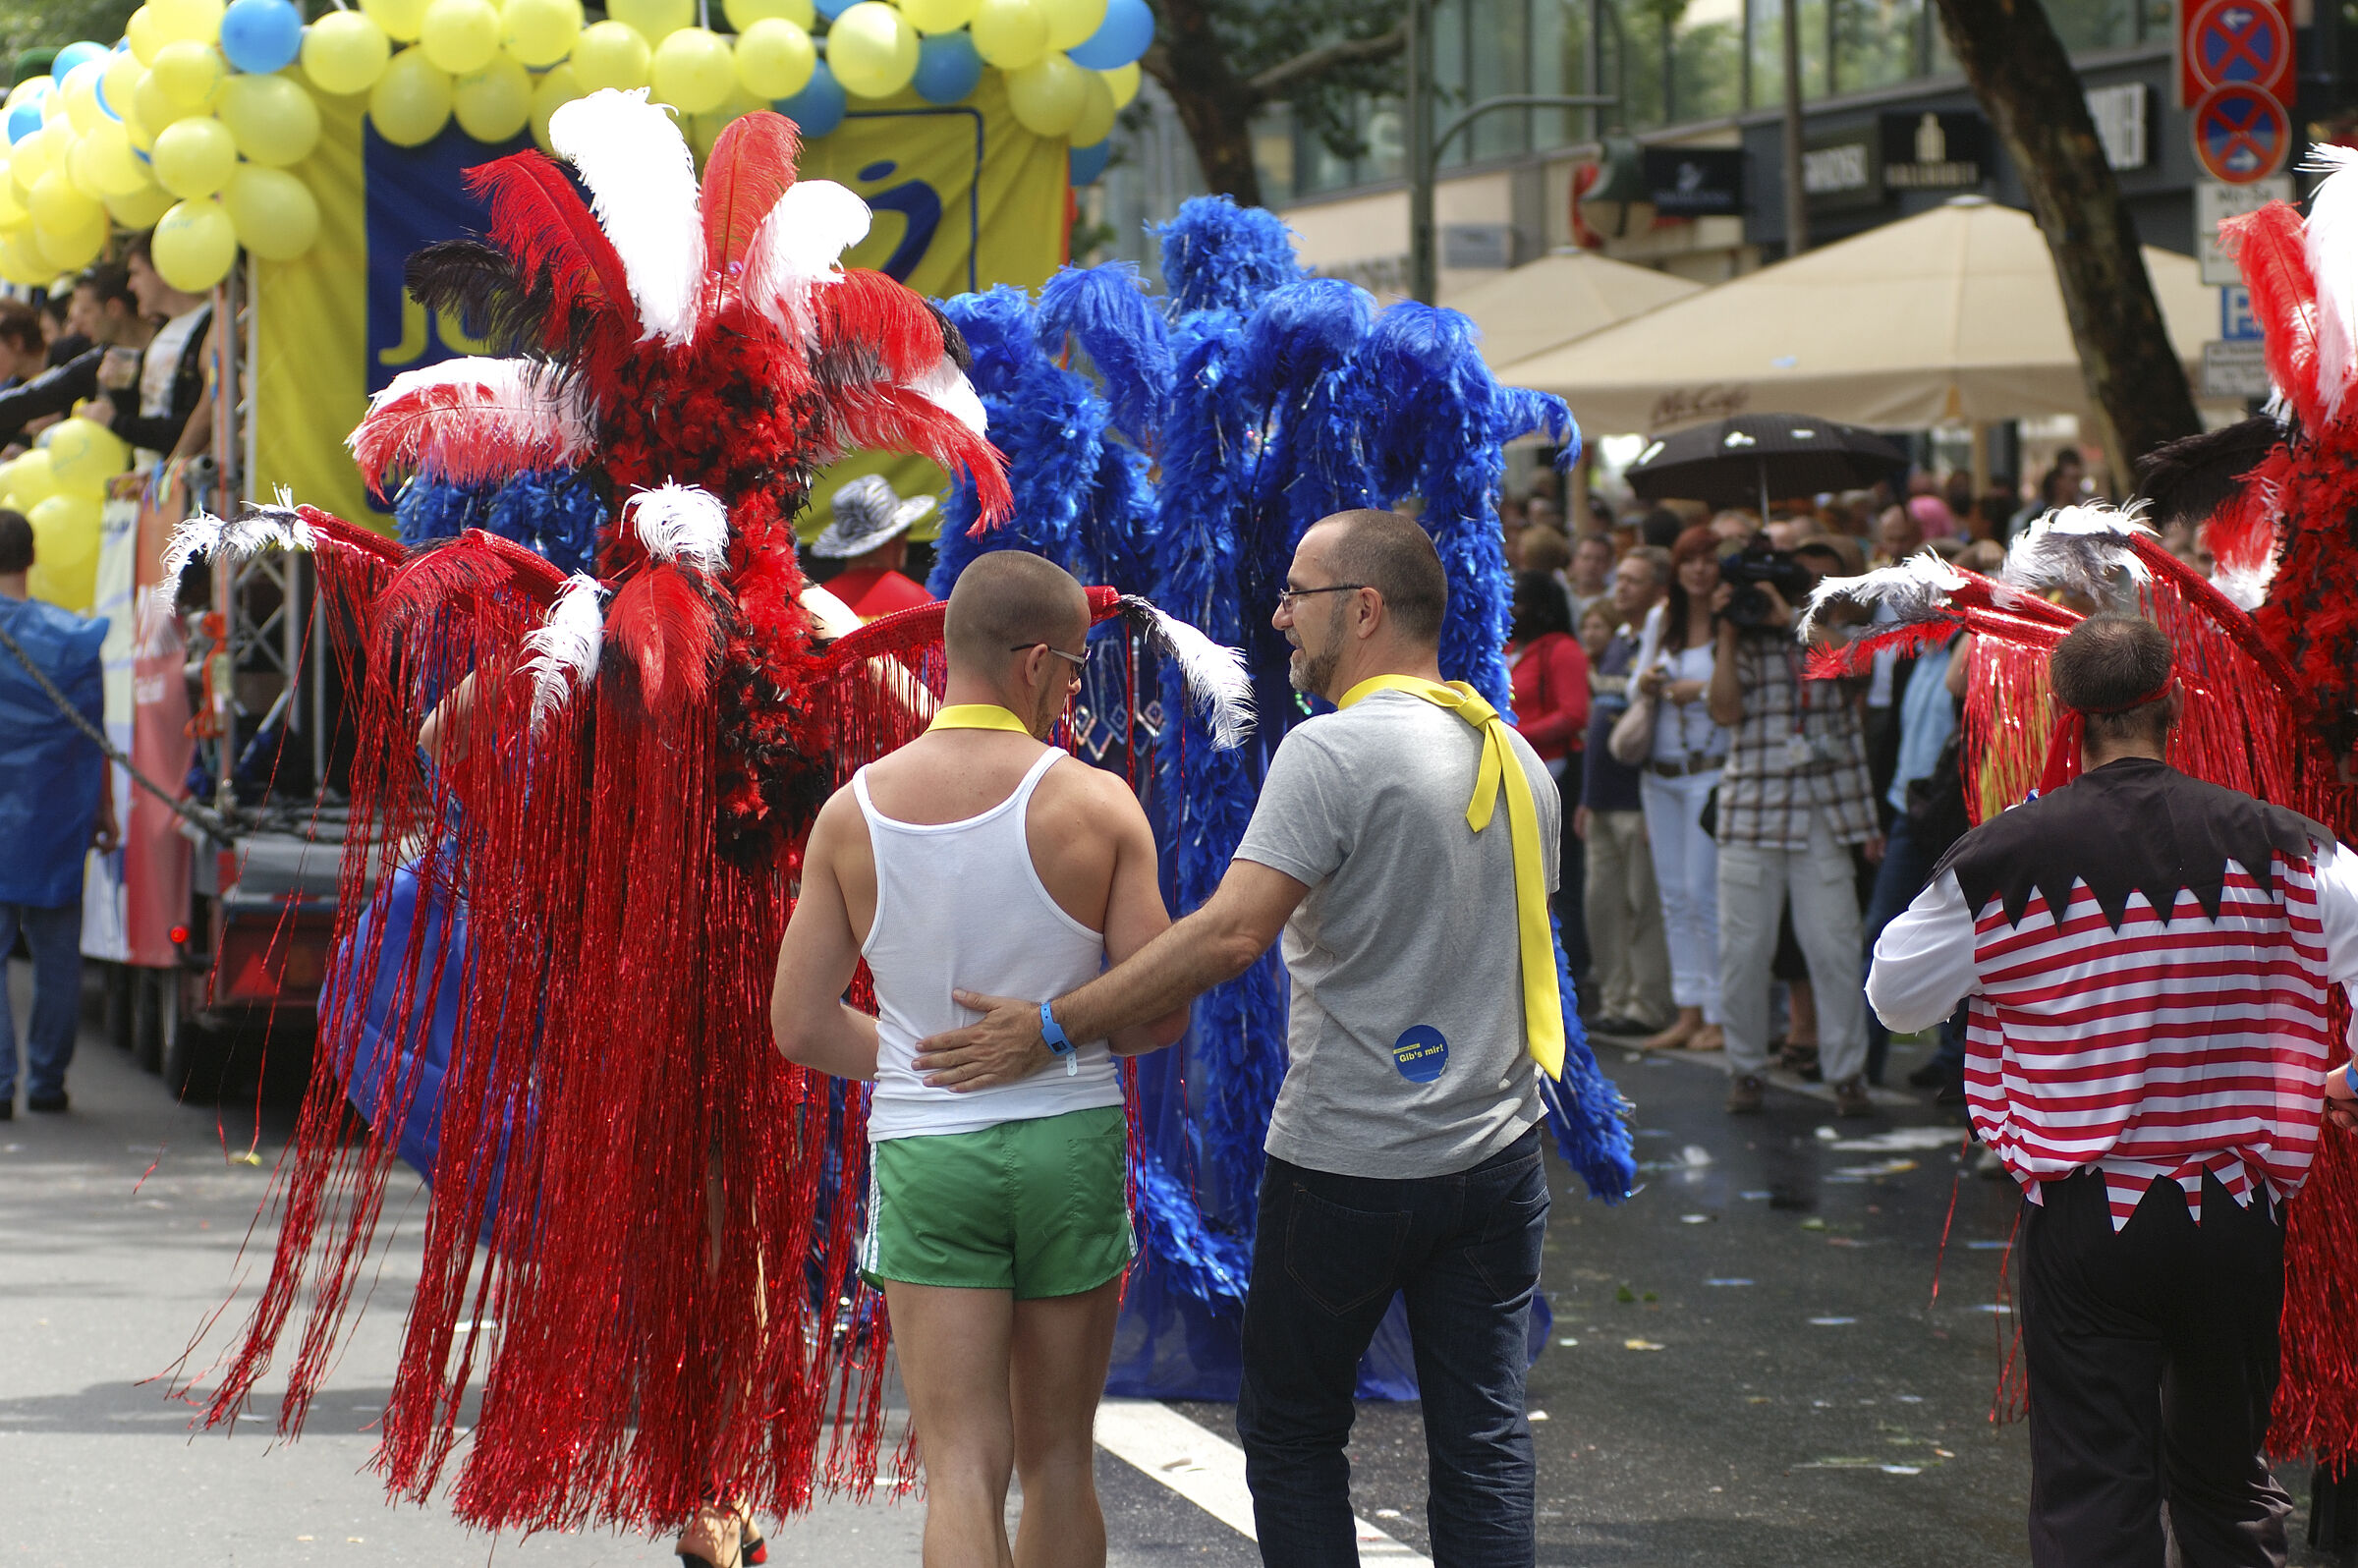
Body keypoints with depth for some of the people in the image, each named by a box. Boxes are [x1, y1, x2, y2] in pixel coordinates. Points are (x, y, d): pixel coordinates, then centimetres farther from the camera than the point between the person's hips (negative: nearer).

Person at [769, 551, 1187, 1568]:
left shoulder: (853, 811, -2)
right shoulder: (1098, 805, -8)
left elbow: (801, 1027, -1)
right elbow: (1161, 1014, -6)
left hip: (926, 1152, 0)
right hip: (1071, 1142, 0)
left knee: (963, 1469, -2)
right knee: (1058, 1461, 14)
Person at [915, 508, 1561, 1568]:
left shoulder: (1334, 752, -16)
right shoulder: (1515, 756, 9)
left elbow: (1229, 934, -24)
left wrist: (1051, 1026, -20)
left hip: (1348, 1168, -6)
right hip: (1497, 1155, 6)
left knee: (1291, 1433, 8)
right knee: (1483, 1443, 8)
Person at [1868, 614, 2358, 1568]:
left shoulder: (2001, 856, -5)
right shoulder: (2269, 844, -3)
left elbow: (1896, 995, 5)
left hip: (2084, 1217, -2)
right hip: (2236, 1212, 2)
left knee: (2091, 1491, 2)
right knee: (2223, 1476, 19)